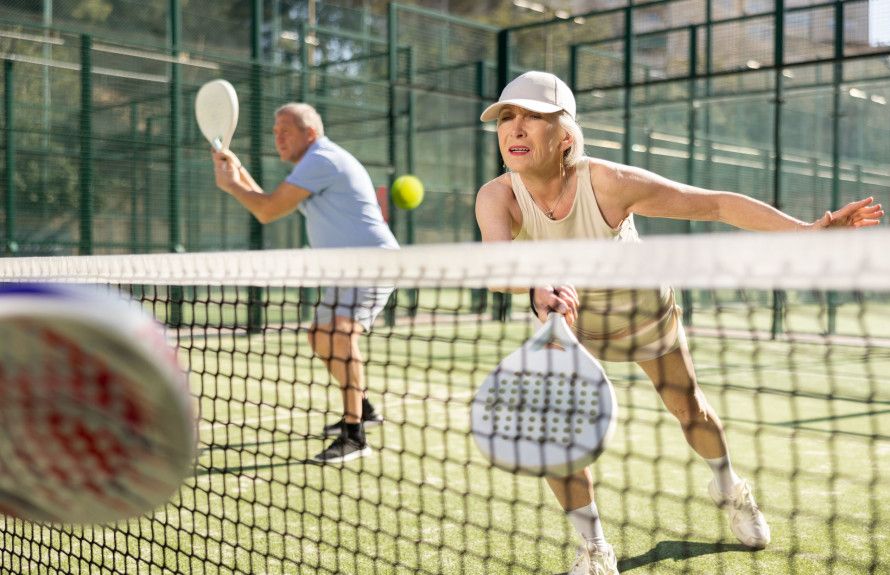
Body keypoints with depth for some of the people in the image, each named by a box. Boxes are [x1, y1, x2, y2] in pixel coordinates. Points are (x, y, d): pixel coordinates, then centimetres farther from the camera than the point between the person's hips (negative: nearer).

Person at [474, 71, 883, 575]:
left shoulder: (609, 183, -35)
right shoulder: (498, 197, -31)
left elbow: (716, 204, -28)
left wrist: (805, 228, -35)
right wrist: (538, 286, -73)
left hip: (642, 305, -1)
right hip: (565, 319, 1)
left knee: (688, 406, 18)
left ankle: (730, 489, 52)